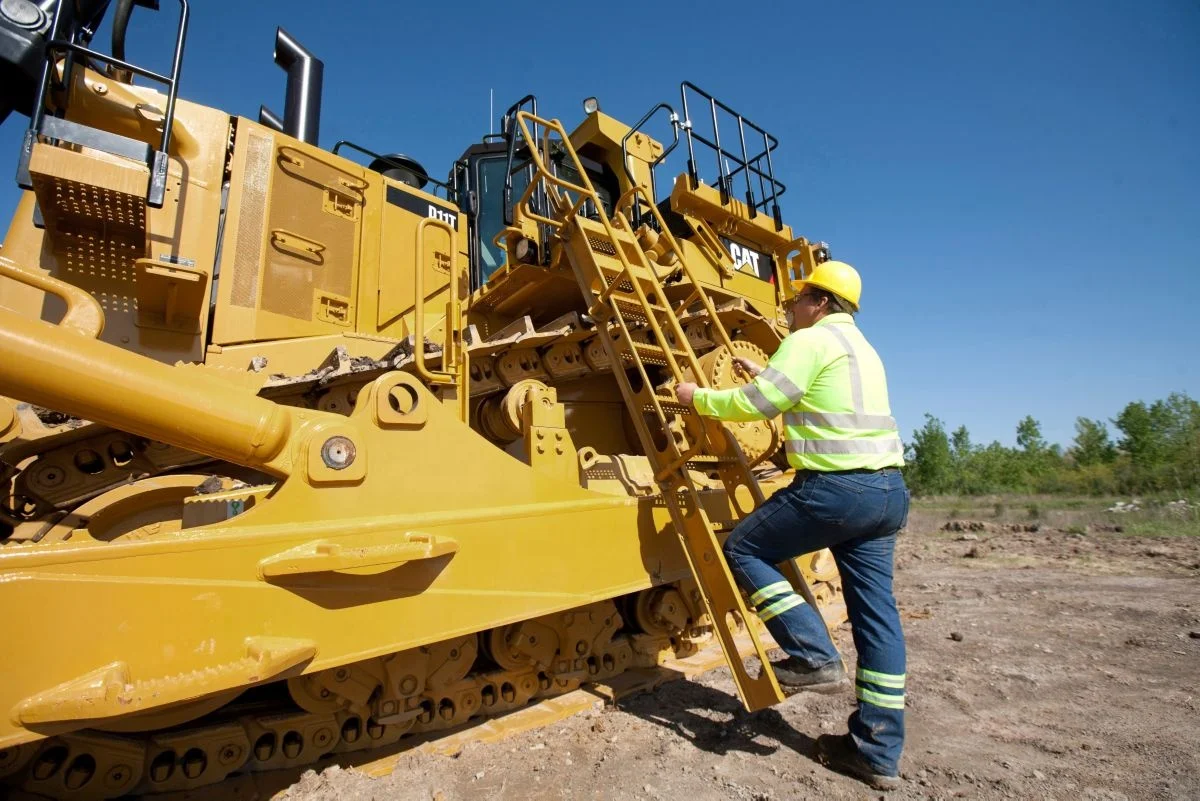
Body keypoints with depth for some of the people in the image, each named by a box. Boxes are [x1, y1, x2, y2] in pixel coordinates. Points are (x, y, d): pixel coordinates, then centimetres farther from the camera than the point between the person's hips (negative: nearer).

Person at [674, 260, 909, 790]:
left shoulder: (810, 341, -7)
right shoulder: (861, 348, 23)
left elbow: (754, 405, -12)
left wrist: (698, 398, 2)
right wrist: (766, 376, 32)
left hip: (837, 486, -10)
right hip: (887, 488, 10)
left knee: (743, 549, 5)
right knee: (876, 611, 9)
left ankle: (813, 657, 3)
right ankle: (878, 752, 17)